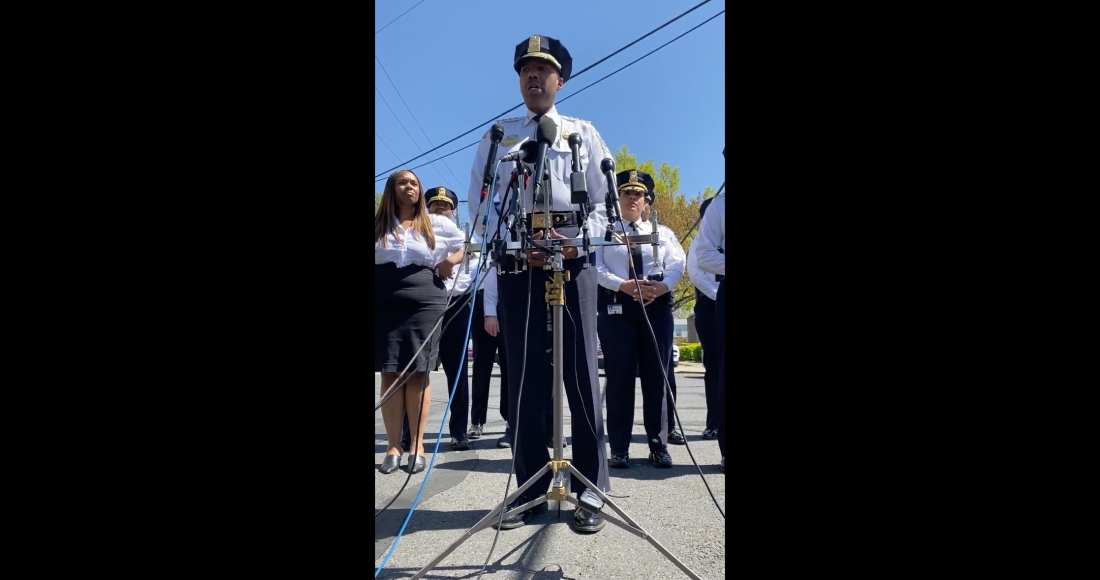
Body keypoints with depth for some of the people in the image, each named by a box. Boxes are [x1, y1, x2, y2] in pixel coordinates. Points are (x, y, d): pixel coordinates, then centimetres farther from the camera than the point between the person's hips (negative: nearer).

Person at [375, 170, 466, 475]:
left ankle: (417, 445, 2)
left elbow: (465, 246, 23)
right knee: (391, 374, -2)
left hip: (424, 301, -1)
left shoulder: (437, 224, 12)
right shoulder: (377, 224, 13)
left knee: (418, 373, -3)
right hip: (384, 303, 1)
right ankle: (393, 446, 1)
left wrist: (449, 262, 5)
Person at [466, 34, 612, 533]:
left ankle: (590, 491, 3)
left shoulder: (584, 133, 16)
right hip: (517, 262, 1)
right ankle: (530, 489, 9)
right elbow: (479, 203, 7)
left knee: (580, 374, -3)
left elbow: (604, 201, 8)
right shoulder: (497, 136, 17)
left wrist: (579, 241, -12)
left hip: (574, 260, -1)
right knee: (523, 375, 1)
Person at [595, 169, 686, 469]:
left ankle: (659, 446, 11)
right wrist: (623, 285, -19)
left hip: (657, 306, 2)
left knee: (657, 375, 2)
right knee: (619, 376, -2)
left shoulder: (662, 232, 15)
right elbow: (596, 268, -4)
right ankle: (619, 448, 6)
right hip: (616, 306, -2)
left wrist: (662, 286, -16)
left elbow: (677, 265, 4)